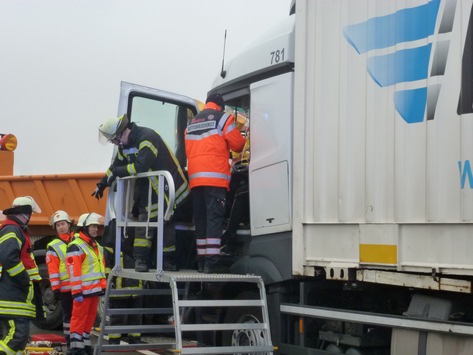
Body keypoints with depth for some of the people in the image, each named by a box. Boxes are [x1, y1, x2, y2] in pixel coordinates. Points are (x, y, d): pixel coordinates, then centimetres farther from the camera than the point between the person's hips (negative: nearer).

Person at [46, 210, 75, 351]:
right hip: (66, 288, -3)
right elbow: (52, 270, -6)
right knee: (68, 315, 2)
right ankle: (70, 343, 8)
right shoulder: (53, 247, -1)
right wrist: (55, 289, -12)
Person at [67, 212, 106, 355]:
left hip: (94, 290, 9)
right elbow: (74, 271, -19)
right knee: (79, 318, -5)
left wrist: (103, 286, 18)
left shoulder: (97, 246, 16)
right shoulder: (76, 247, -14)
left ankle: (86, 343, 23)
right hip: (83, 291, -9)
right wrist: (76, 292, -21)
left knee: (90, 318, 14)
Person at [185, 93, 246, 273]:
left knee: (201, 219, 9)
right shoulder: (223, 118, 3)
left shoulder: (192, 124, 22)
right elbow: (237, 144, 0)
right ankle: (212, 262, -17)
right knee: (214, 218, -10)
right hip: (215, 177, -6)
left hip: (195, 177, 6)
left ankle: (202, 261, 9)